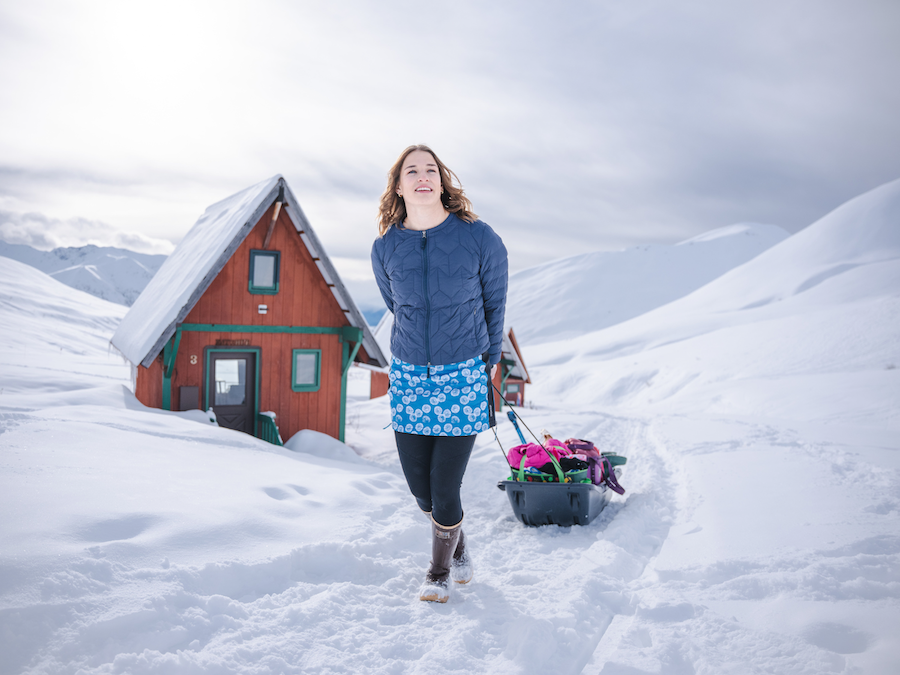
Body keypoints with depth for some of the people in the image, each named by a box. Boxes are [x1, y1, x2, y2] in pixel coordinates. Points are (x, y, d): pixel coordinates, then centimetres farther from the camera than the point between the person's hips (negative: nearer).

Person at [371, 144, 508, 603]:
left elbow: (495, 304, 6)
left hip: (464, 376, -3)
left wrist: (488, 358, 15)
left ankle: (440, 571, 26)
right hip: (408, 376, 3)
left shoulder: (480, 239, -10)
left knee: (444, 488, -3)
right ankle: (460, 550, 39)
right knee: (419, 487, 8)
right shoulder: (385, 248, -2)